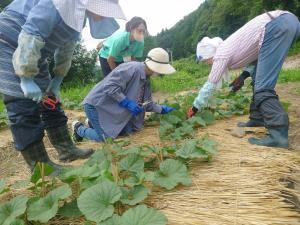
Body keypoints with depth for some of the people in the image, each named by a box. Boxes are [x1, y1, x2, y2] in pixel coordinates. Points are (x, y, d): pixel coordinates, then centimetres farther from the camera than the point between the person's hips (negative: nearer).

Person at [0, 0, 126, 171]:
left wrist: (57, 80, 11)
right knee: (24, 109, -11)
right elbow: (30, 37, -29)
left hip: (33, 55, 9)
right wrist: (26, 79, -28)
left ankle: (66, 149, 16)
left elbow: (66, 50, 13)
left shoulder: (80, 15, 8)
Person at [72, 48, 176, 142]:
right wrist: (128, 103, -29)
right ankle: (79, 128, 17)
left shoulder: (146, 79, 6)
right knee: (106, 137, -11)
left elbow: (146, 103, 13)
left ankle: (94, 122, 24)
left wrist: (162, 109, 6)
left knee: (126, 131, 6)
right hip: (97, 104, -9)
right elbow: (110, 86, -30)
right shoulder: (132, 69, -25)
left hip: (113, 108, 9)